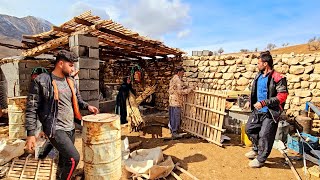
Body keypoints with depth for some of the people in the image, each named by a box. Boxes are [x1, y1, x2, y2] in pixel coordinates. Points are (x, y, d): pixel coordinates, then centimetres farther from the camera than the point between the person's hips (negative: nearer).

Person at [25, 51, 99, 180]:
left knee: (64, 158, 21)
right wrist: (30, 133, -12)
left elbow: (77, 100, 20)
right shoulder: (41, 81, -11)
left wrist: (87, 106, 1)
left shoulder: (71, 81, 9)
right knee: (74, 158, -14)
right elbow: (31, 108, -10)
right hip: (55, 129, -7)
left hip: (71, 128, 7)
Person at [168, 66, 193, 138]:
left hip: (172, 101, 10)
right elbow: (180, 92, -23)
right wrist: (189, 90, -11)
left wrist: (183, 88, 16)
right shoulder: (178, 80, -18)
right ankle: (174, 133, 9)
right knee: (176, 117, -1)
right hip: (176, 102, -10)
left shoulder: (173, 79, 14)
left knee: (173, 116, 18)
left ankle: (172, 129, 31)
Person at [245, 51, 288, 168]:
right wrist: (252, 102, 11)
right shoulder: (258, 76, 6)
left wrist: (264, 103, -25)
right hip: (257, 110, 8)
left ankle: (261, 159, 19)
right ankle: (256, 149, 40)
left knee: (264, 135, -1)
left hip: (270, 112, -8)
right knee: (249, 129, 16)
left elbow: (282, 96, -22)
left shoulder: (277, 78, -18)